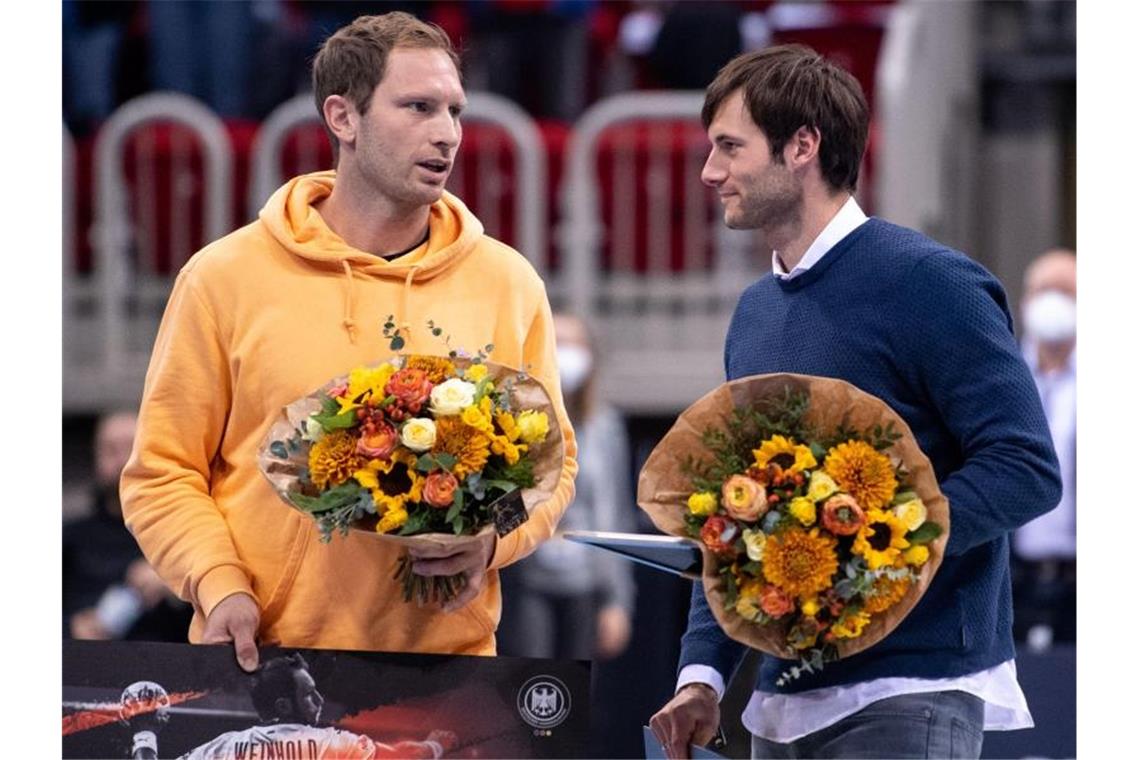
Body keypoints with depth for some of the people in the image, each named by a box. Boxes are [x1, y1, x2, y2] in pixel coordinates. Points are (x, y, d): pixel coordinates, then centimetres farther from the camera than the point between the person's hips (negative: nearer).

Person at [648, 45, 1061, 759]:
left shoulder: (928, 284, -9)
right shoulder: (755, 312, 14)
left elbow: (1027, 467, -16)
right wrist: (703, 671, 7)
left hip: (907, 696, -7)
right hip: (786, 700, 7)